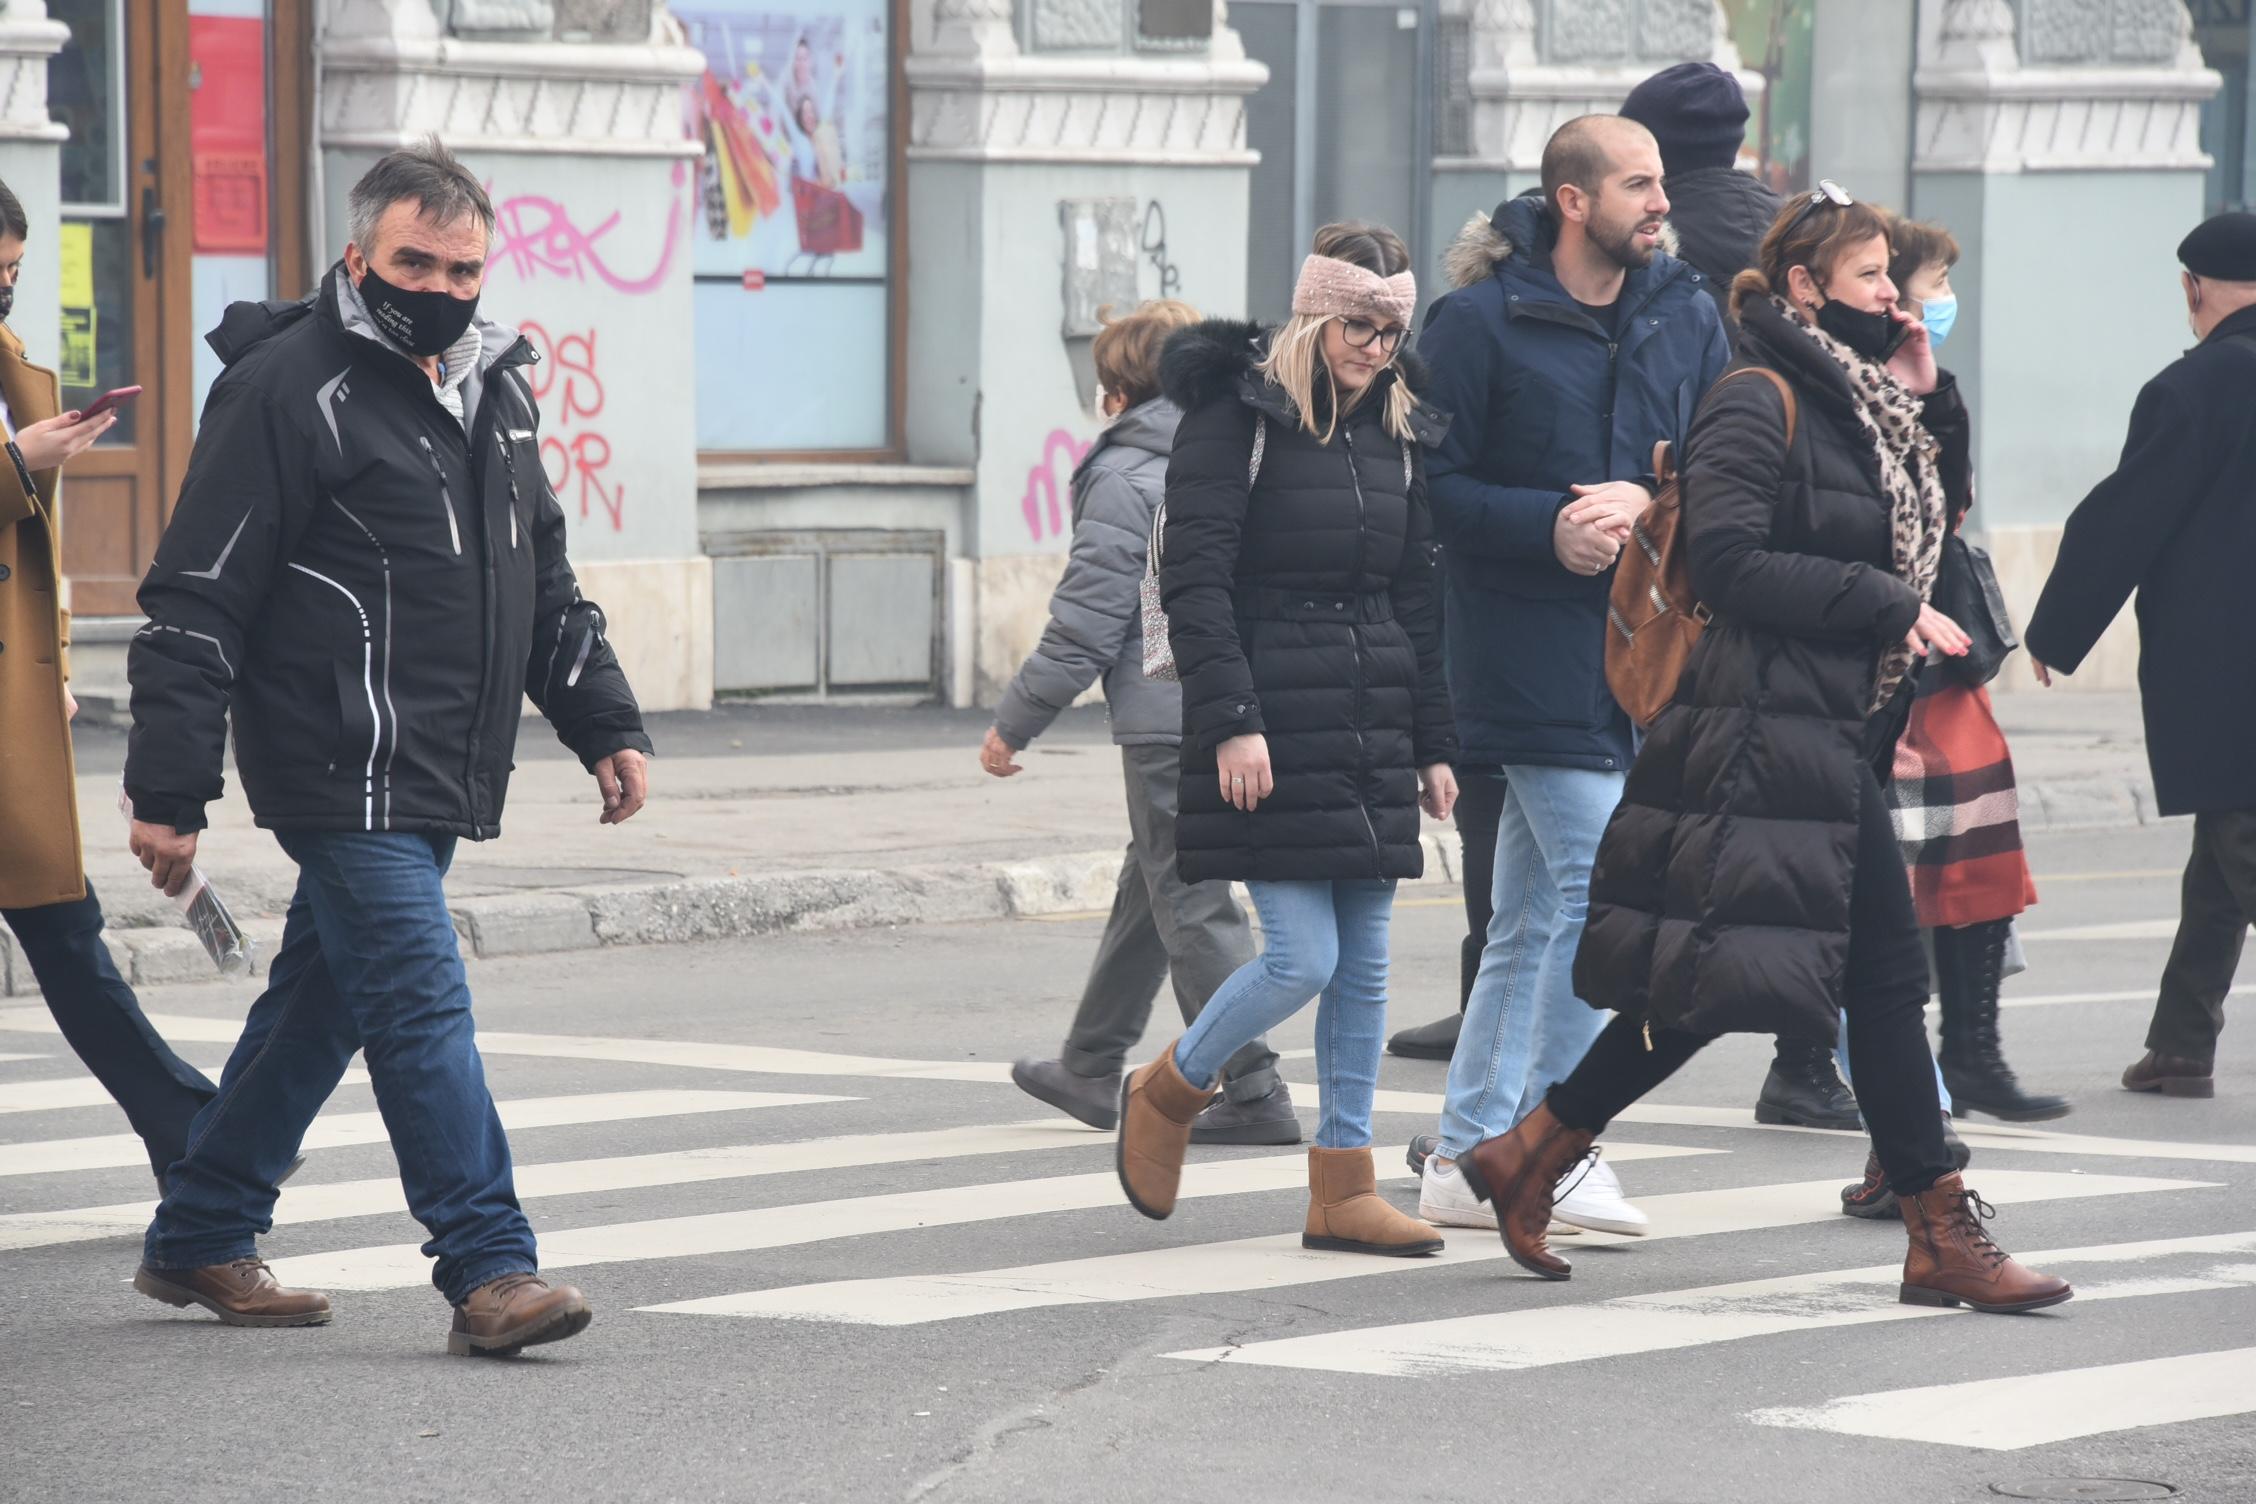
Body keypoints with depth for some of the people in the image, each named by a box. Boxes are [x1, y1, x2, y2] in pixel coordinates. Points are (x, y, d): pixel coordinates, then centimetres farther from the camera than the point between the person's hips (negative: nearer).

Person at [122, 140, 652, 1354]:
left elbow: (545, 582, 27)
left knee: (318, 1005, 14)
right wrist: (169, 791, -15)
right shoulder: (289, 387, -10)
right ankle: (489, 1269, -12)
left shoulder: (494, 389, 15)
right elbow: (196, 605, -12)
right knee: (421, 1006, -12)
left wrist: (603, 722, 19)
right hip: (341, 777, -8)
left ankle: (199, 1243, 25)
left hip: (438, 784, 8)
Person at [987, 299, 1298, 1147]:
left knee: (1193, 905, -3)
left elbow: (1084, 628, -12)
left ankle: (1255, 1095, -6)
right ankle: (1091, 1069, 31)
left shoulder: (1124, 481, -10)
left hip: (1170, 721, -8)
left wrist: (1013, 724, -3)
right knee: (1149, 888, 20)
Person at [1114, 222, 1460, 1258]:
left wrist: (1434, 745, 13)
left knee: (1364, 965, 5)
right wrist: (1233, 723, -19)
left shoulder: (1399, 434, 13)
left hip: (1369, 727, 7)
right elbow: (1194, 583, -12)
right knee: (1302, 957, -10)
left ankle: (1343, 1191, 11)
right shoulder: (1236, 421, -7)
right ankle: (1166, 1093, 15)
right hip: (1270, 734, -6)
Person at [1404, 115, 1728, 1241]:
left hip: (1642, 640, 6)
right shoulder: (1480, 323, -7)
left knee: (1531, 917, 11)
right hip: (1531, 651, -6)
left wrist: (1647, 503, -11)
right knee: (1603, 887, -13)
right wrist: (1549, 526, -19)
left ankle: (1466, 1154, 18)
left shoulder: (1687, 318, 9)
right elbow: (1430, 485, -8)